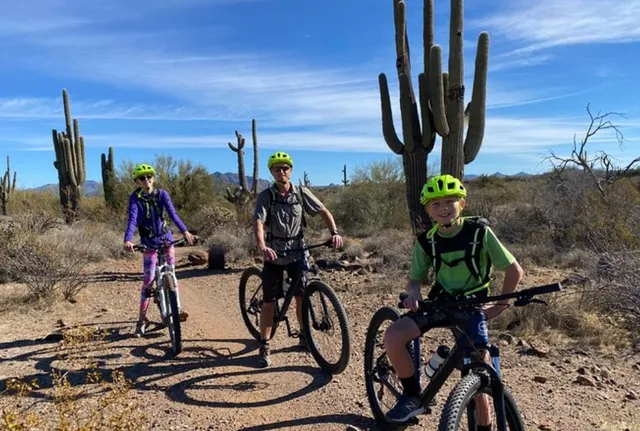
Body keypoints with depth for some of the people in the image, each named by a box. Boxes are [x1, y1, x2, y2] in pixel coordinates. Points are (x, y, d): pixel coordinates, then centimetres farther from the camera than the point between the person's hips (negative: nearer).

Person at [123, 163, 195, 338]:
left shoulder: (162, 194, -5)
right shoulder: (135, 198, -9)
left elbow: (172, 213, -18)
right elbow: (132, 219, -22)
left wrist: (184, 231, -34)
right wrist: (128, 240, -40)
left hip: (166, 239, 2)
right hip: (149, 242, -2)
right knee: (148, 279, -5)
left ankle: (177, 307, 24)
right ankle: (142, 318, 5)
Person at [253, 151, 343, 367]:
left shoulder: (301, 193, -3)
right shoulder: (266, 196, -9)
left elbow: (323, 211, -1)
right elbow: (258, 223, -21)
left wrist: (334, 232, -17)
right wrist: (262, 247, -39)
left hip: (297, 253, 2)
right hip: (274, 254, -1)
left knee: (302, 297, 3)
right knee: (269, 301, 0)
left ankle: (304, 336, 26)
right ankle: (264, 346, 12)